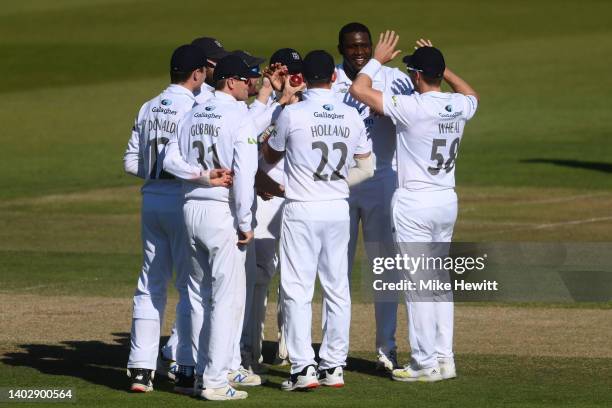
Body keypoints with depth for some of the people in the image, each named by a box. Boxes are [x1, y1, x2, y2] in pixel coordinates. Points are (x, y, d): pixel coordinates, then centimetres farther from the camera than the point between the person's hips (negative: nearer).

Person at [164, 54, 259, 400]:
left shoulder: (193, 116, 10)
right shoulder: (239, 118, -11)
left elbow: (170, 161, 7)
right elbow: (244, 174, -17)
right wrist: (245, 223, -13)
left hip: (192, 210, 7)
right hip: (223, 212, -7)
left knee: (204, 295, 16)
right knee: (228, 298, -2)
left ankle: (203, 373, 18)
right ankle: (215, 381, -4)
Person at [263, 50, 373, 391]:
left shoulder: (292, 114, -9)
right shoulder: (352, 117, 3)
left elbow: (270, 156, 8)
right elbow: (366, 169, 8)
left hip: (302, 211, -4)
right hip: (339, 209, 4)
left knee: (298, 291, -1)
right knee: (338, 289, 10)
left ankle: (304, 367, -7)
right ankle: (334, 366, 12)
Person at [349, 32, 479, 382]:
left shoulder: (411, 107, -18)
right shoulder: (460, 106, 1)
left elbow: (359, 89, -15)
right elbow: (471, 93, 29)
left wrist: (378, 59, -1)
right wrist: (440, 65, 25)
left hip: (414, 202, -7)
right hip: (448, 200, 7)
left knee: (418, 283, -2)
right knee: (439, 280, 15)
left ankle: (426, 363, -1)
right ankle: (445, 358, 16)